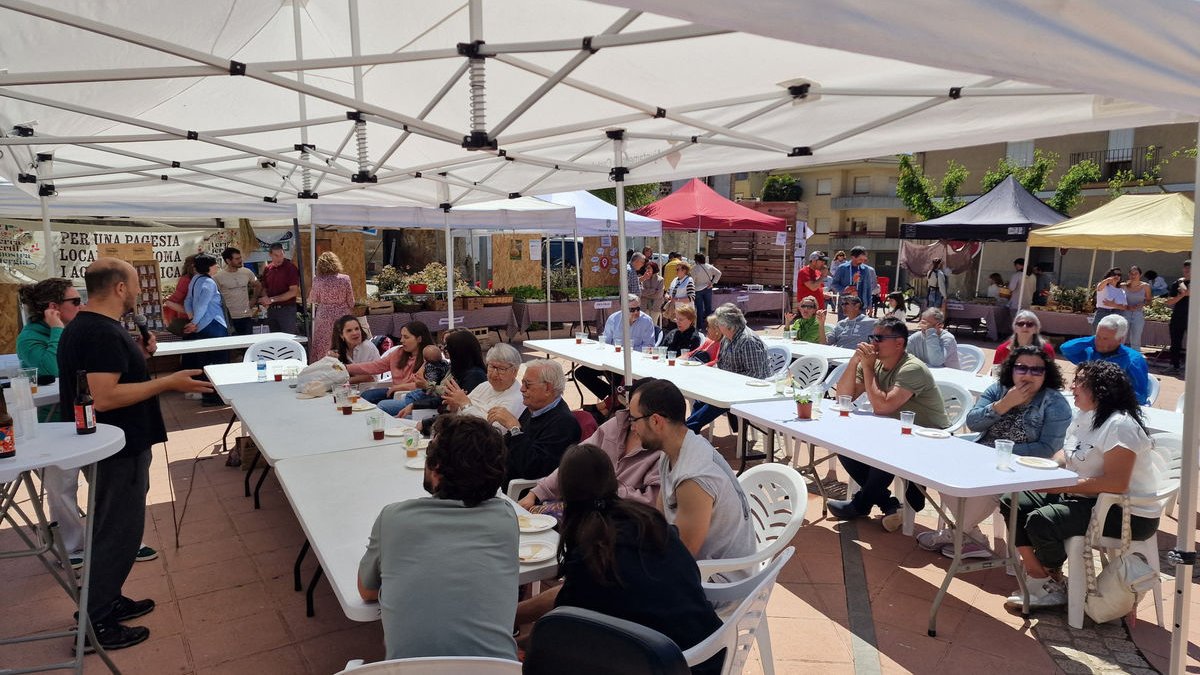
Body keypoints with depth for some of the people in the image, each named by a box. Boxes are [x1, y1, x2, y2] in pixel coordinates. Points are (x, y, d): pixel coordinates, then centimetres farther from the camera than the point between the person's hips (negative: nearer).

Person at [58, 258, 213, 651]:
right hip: (119, 447, -11)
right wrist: (169, 383, -28)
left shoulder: (83, 327, 10)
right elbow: (104, 397, -30)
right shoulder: (104, 333, -23)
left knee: (112, 528, 21)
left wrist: (138, 356, 8)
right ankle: (94, 624, 10)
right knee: (118, 532, 0)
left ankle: (106, 601, 33)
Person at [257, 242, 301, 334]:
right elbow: (264, 289, 19)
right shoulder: (267, 269, 9)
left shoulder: (291, 267, -8)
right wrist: (265, 299, -5)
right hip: (271, 310, 6)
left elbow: (293, 292, -14)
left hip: (287, 309, -6)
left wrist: (272, 299, -15)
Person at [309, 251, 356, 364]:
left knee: (320, 346, 9)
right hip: (342, 315, 0)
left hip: (323, 316, 0)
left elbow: (314, 299, 5)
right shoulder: (345, 279, -8)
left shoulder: (317, 280, -8)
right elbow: (351, 301, -1)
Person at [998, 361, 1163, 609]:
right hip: (1082, 497, 10)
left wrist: (1060, 485, -26)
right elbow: (1066, 454, 21)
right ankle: (1036, 573, -2)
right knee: (1012, 503, 0)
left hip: (1127, 514, -10)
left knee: (1040, 522, -28)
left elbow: (1116, 484, -29)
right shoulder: (1085, 416, 9)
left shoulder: (1119, 425, -22)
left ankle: (1051, 584, 1)